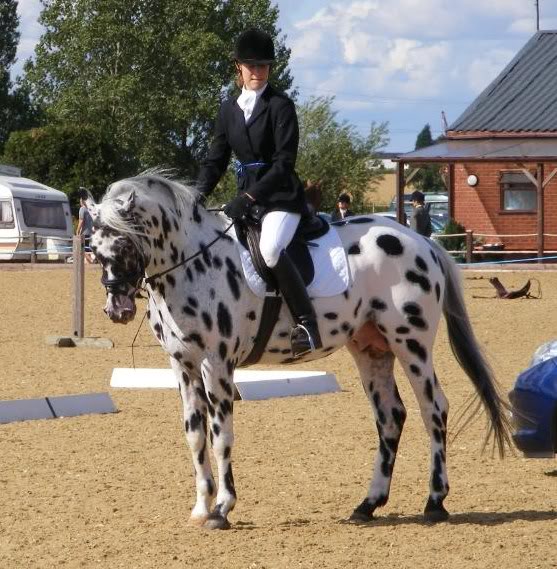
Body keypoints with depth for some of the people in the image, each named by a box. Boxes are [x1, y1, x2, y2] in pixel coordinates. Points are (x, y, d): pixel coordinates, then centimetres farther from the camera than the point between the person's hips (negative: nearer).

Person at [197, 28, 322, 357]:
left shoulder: (281, 106, -7)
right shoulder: (229, 110, 12)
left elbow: (284, 163, -14)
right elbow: (216, 160, 14)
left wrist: (248, 198, -23)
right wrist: (197, 198, -3)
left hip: (280, 195, -8)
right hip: (247, 196, 8)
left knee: (271, 249, -33)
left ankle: (307, 323, -27)